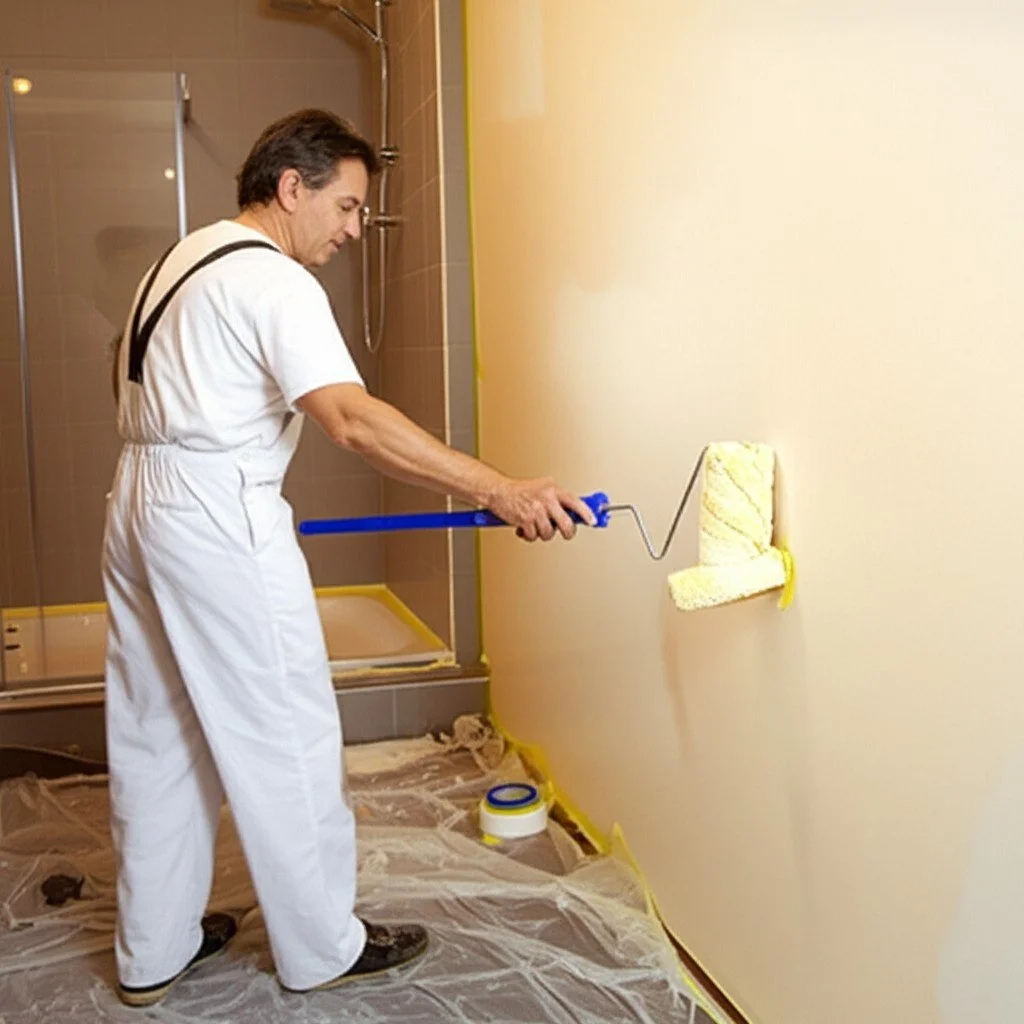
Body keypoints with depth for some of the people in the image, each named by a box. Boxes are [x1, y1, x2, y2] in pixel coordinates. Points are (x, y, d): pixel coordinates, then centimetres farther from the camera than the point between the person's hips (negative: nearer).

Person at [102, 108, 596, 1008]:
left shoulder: (188, 258, 15)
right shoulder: (272, 281, -16)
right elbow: (355, 422, -29)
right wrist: (499, 490, -33)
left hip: (139, 510, 10)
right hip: (218, 526, -10)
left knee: (156, 738, 14)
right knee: (285, 737, 2)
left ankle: (152, 954, 27)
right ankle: (322, 948, 17)